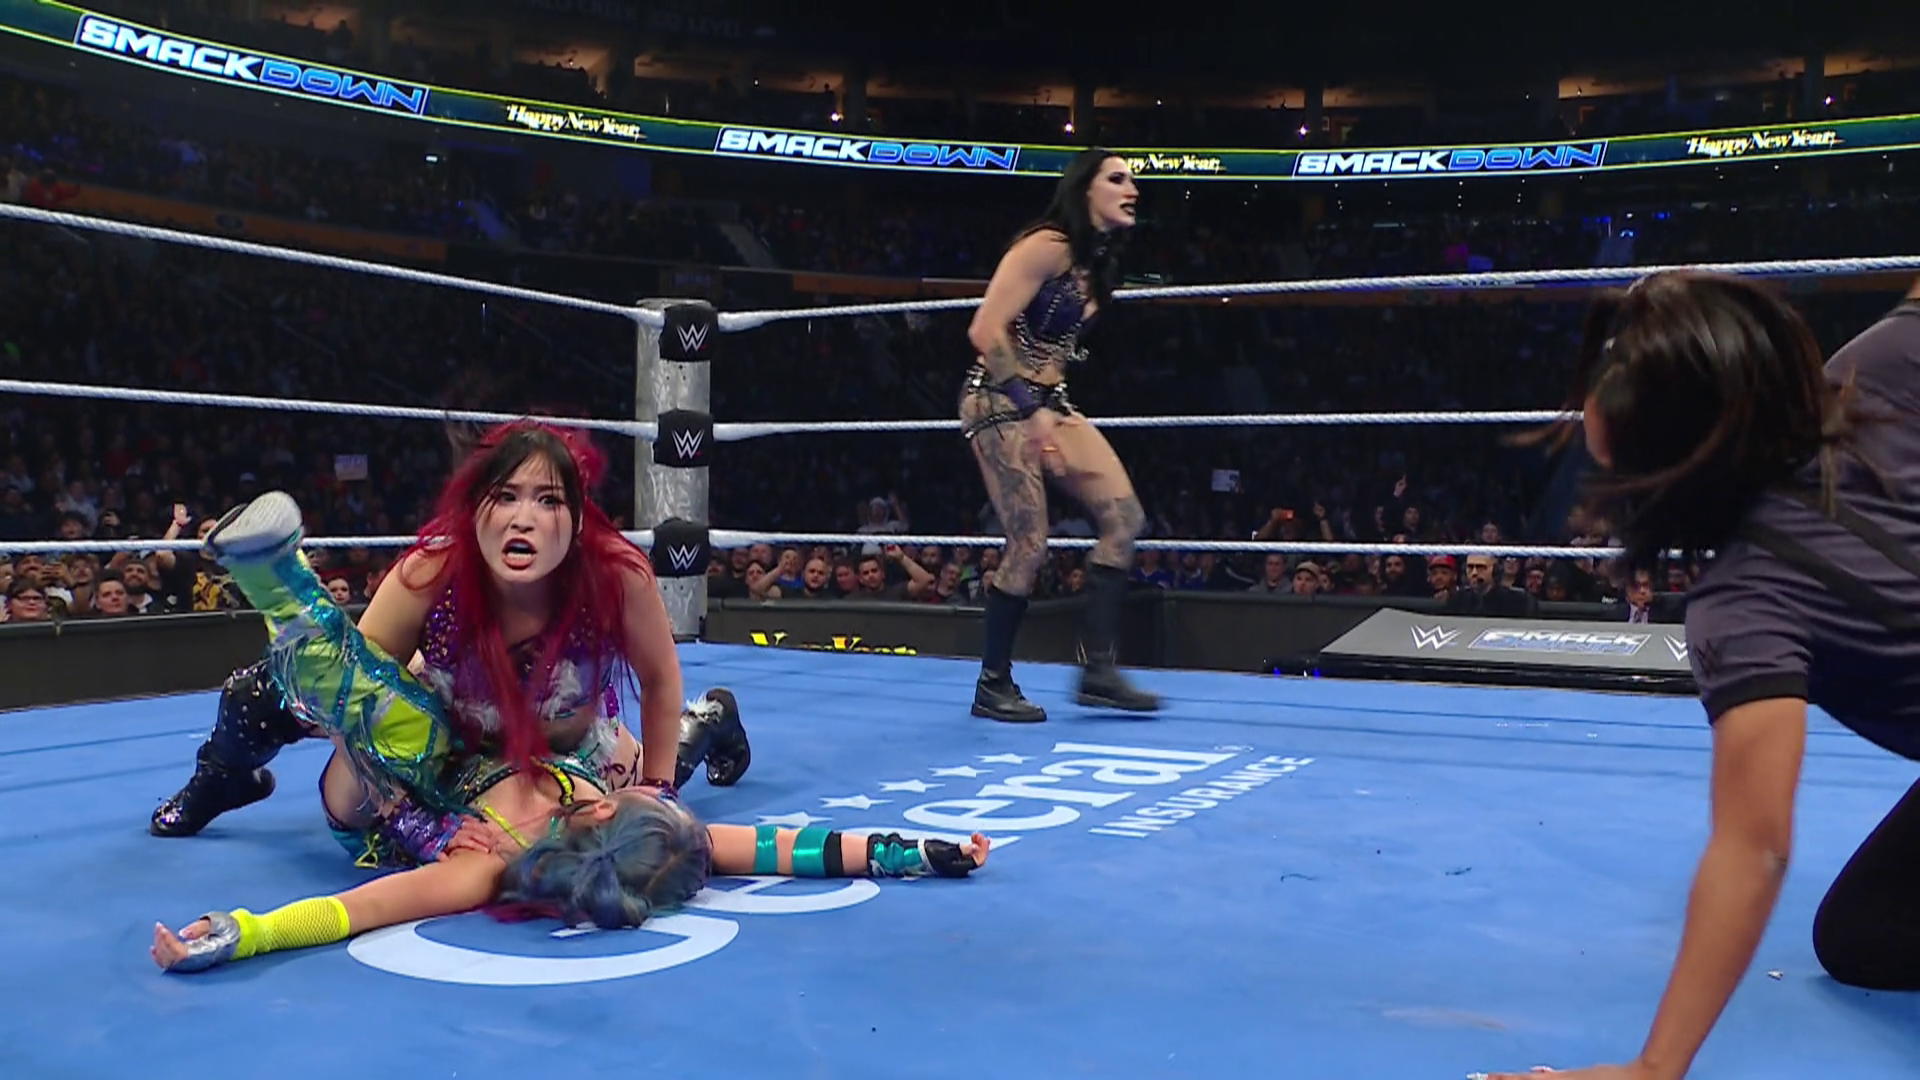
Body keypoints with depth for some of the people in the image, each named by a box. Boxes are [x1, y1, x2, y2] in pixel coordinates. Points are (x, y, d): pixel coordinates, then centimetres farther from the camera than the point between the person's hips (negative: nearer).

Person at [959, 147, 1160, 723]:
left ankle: (1098, 668, -1)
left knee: (1124, 516, -3)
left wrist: (1052, 409, 13)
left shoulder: (1098, 263, 13)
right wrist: (1031, 410, -23)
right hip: (1000, 398, -9)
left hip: (1049, 401, 9)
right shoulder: (1048, 246, -15)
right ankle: (993, 686, 4)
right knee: (1030, 545, -12)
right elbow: (986, 330, -22)